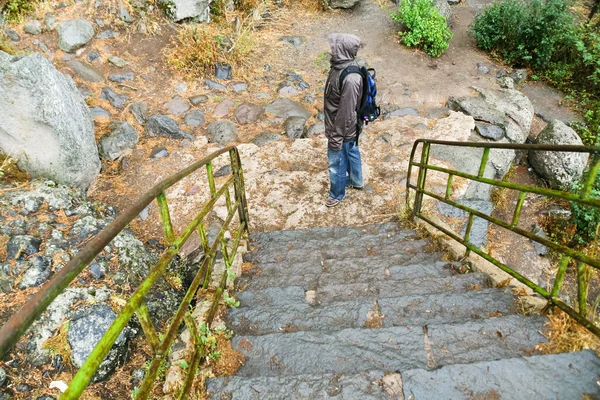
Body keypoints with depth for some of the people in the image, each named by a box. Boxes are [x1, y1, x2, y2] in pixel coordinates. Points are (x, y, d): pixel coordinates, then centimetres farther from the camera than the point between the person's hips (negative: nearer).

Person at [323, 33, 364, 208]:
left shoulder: (350, 79, -34)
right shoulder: (341, 65, -3)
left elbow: (346, 112, -28)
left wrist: (336, 137, -20)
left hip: (342, 129, -9)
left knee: (336, 163, 11)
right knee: (351, 153, 28)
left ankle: (337, 194, 33)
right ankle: (356, 180, 52)